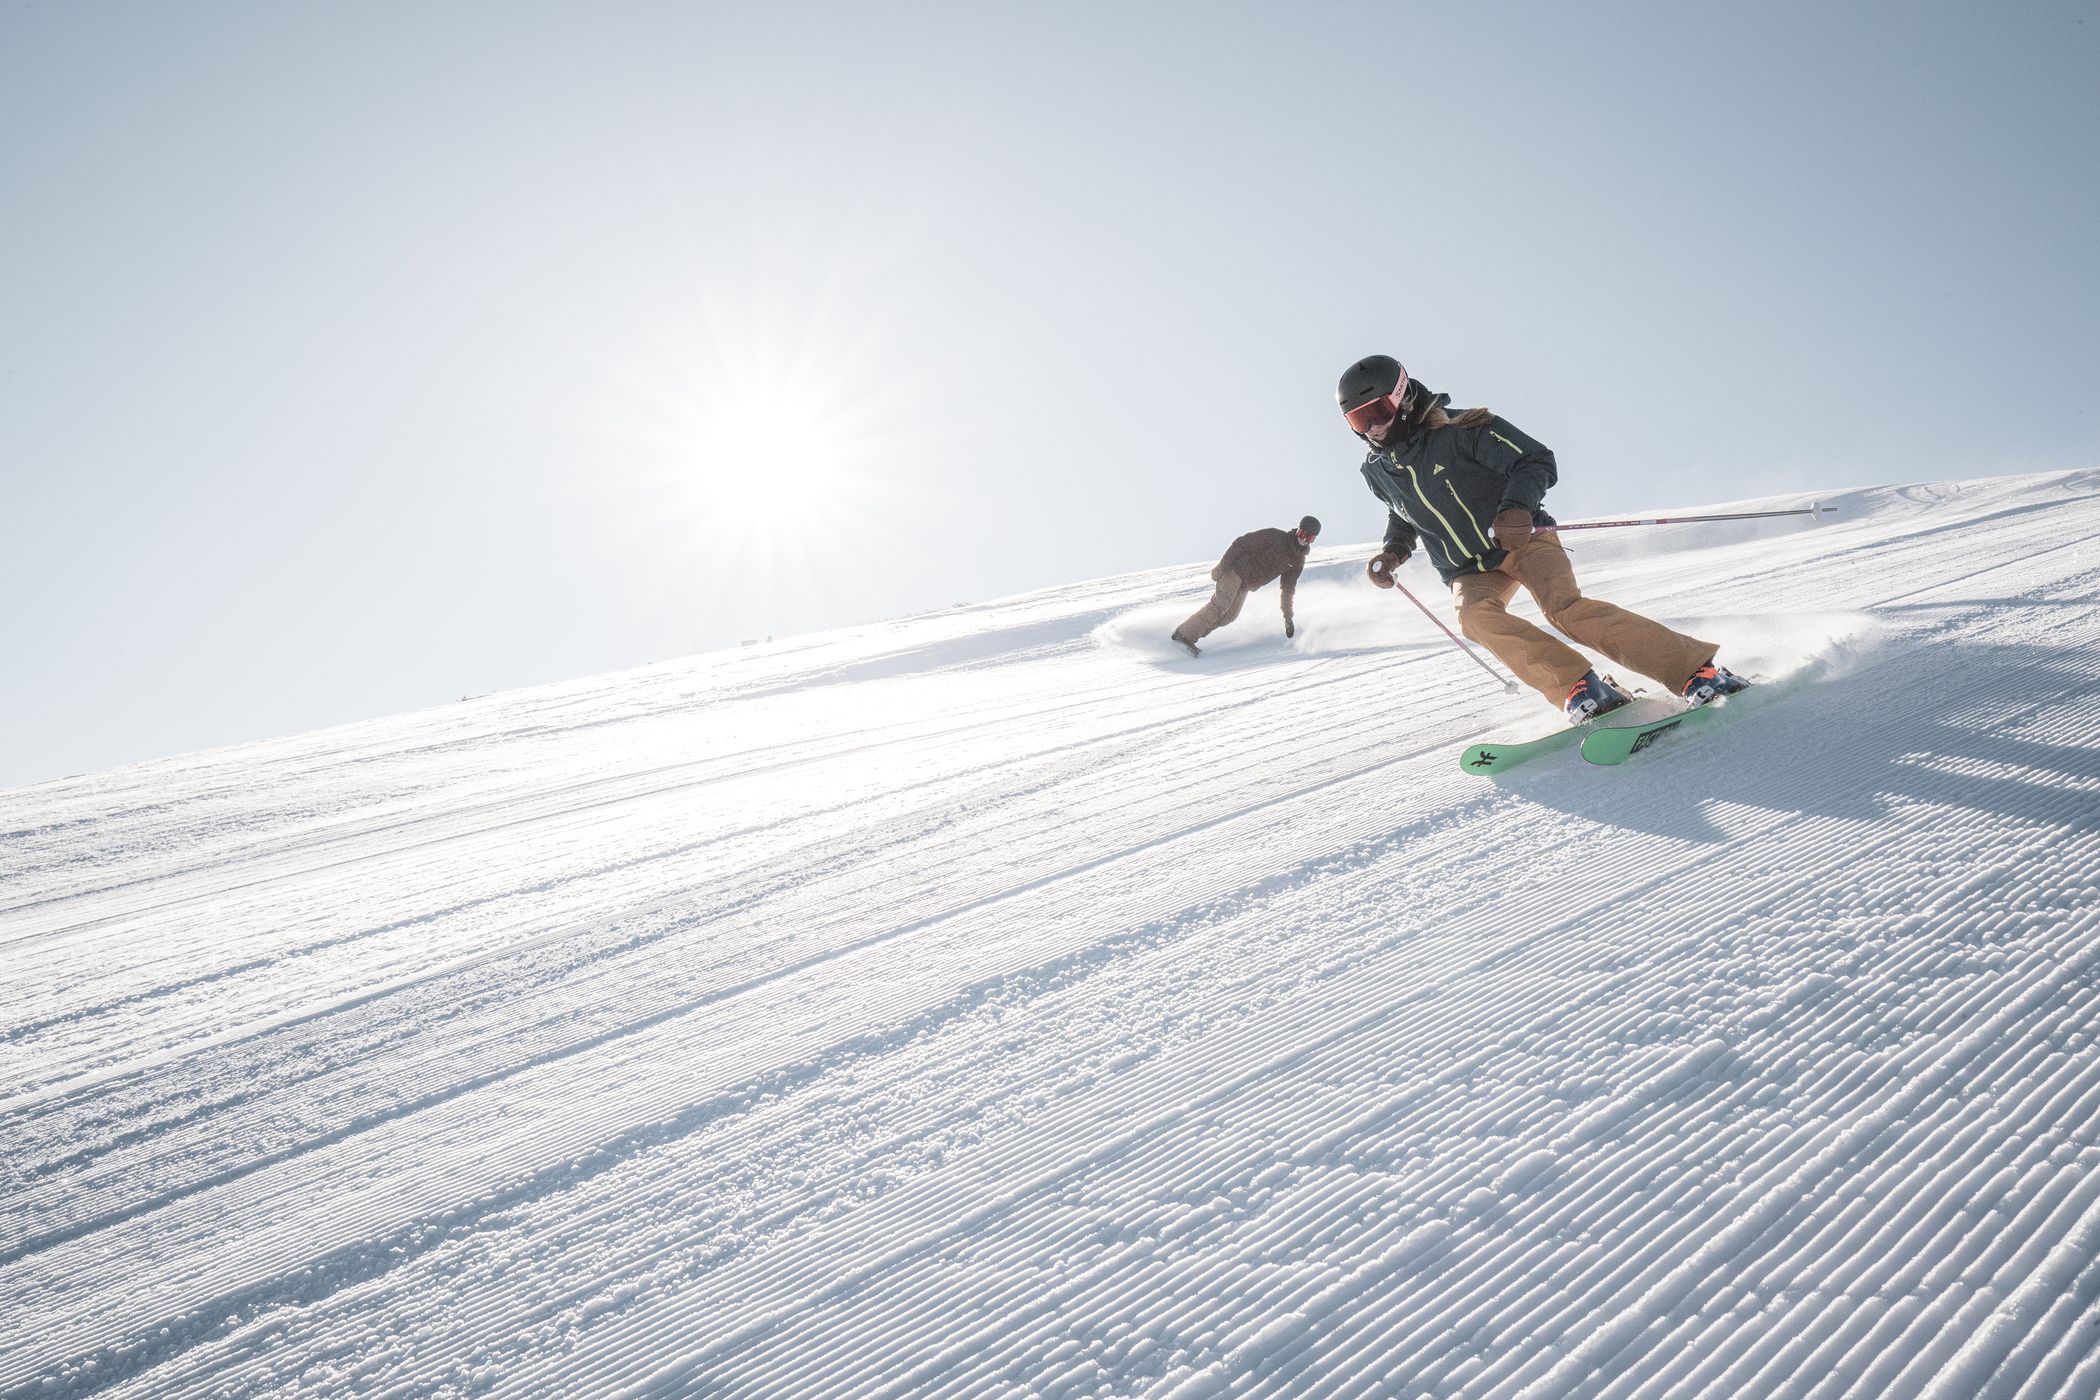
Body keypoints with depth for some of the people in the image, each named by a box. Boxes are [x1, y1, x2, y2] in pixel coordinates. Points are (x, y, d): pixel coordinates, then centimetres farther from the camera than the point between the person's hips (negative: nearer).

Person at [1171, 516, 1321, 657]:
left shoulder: (1298, 561, 7)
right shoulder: (1274, 537, -15)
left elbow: (1288, 589, 18)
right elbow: (1241, 544, -15)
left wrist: (1288, 617, 16)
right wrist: (1222, 567, -20)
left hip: (1245, 585, 8)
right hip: (1234, 570, -8)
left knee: (1230, 614, -8)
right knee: (1221, 604, -25)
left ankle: (1190, 635, -6)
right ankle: (1184, 634, -25)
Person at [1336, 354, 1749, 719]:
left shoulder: (1458, 432, -14)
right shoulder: (1377, 469, 4)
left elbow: (1537, 462, -13)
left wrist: (1518, 508, -32)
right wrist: (1394, 550, 6)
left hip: (1523, 541, -4)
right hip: (1471, 573, 5)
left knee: (1565, 608, -30)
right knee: (1475, 615, -30)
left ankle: (1695, 670, -27)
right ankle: (1579, 688, -33)